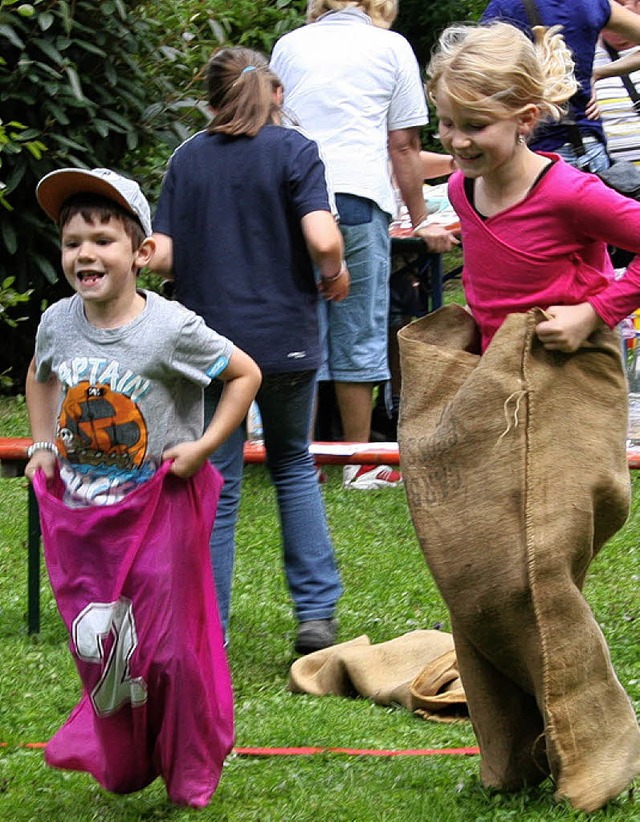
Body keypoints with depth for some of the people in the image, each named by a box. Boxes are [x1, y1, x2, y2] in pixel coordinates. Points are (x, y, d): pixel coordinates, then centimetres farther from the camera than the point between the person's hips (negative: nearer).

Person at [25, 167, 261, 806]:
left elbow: (245, 374, -5)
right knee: (96, 646, 10)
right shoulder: (57, 323, -2)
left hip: (159, 508, -4)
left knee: (168, 647, 2)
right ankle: (121, 768, 31)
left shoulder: (170, 328, -17)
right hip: (78, 511, 4)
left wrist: (202, 446, -12)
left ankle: (190, 776, 22)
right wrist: (43, 447, 9)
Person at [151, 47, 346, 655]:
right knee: (293, 468, 17)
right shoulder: (293, 151, -4)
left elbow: (160, 257, -1)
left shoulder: (187, 159, 4)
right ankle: (315, 613, 11)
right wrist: (334, 276, 4)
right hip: (284, 339, -1)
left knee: (214, 488, 5)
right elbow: (323, 240, -17)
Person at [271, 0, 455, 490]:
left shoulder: (288, 46, 18)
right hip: (357, 197, -3)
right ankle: (360, 462, 7)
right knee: (359, 332, 3)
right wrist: (420, 221, 17)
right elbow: (404, 146, 9)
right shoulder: (391, 46, 9)